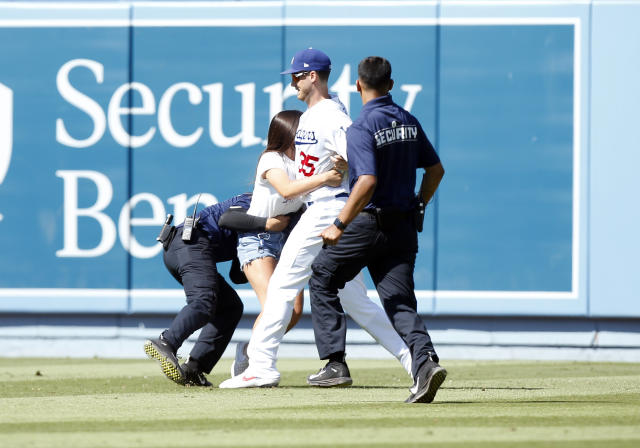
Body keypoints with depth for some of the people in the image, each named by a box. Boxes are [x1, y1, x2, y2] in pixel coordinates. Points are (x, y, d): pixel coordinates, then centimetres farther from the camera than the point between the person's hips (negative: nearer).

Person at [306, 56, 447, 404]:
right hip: (404, 227, 6)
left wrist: (339, 225, -21)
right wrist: (417, 207, 27)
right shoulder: (409, 121, 8)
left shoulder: (362, 127, -14)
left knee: (322, 280, 15)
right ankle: (425, 360, -24)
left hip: (369, 223, -6)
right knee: (400, 300, 1)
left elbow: (367, 183, -25)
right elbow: (436, 169, 14)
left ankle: (334, 360, 9)